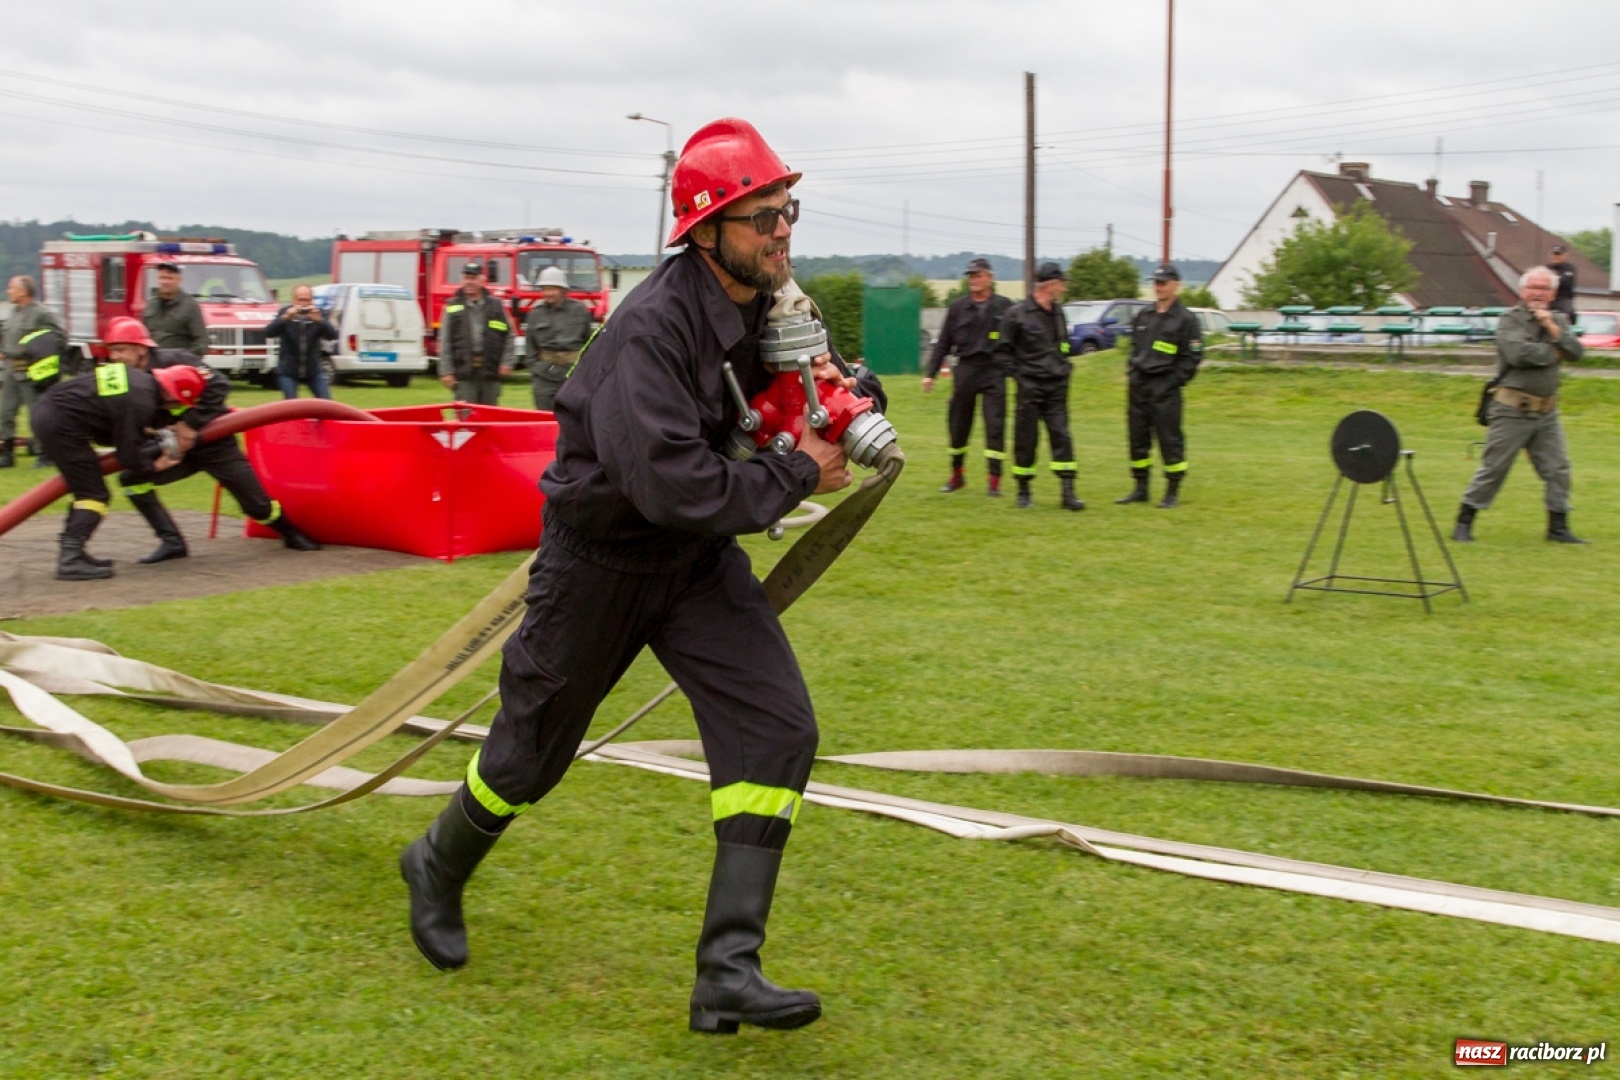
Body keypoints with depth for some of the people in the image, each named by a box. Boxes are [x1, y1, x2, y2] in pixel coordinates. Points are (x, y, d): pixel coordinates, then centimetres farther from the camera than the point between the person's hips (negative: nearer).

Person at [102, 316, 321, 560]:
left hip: (214, 443, -5)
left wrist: (190, 422, -29)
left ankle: (291, 533, 29)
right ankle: (172, 542, -8)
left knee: (257, 504, -2)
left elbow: (219, 385, -26)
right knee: (131, 477, -14)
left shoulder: (171, 361, -21)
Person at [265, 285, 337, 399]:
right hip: (288, 371, -2)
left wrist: (319, 320, -37)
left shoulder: (319, 313, -5)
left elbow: (333, 336, -19)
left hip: (314, 370, 2)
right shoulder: (285, 312, -8)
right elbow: (268, 333, -22)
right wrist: (285, 318, -39)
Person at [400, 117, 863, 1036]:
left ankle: (730, 972, -7)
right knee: (532, 752, 12)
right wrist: (798, 475, -23)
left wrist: (836, 387, -3)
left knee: (778, 729, -11)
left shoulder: (763, 300, -4)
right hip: (601, 557, -6)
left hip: (699, 559, 7)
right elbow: (677, 484, -36)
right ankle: (439, 868, 45)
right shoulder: (651, 329, -29)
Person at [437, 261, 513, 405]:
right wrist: (446, 371, -4)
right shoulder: (453, 307, 6)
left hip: (491, 372, 1)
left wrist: (506, 362, 0)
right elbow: (444, 342, 2)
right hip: (464, 373, -1)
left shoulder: (496, 305, 9)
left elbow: (508, 335, 10)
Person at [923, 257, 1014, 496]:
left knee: (995, 426, -7)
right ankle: (956, 476, 25)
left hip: (994, 371, -2)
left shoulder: (1004, 306, 4)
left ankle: (995, 481, -3)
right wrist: (930, 373, 6)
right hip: (965, 370, 2)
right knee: (958, 425, 8)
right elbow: (943, 344, 11)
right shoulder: (958, 307, 8)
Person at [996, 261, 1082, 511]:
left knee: (1061, 436, -3)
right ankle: (1024, 491, 15)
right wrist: (1018, 374, -8)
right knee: (1026, 439, 2)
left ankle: (1068, 492, -5)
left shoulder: (1058, 312, 13)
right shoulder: (1017, 314, -7)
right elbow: (1003, 351, -2)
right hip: (1030, 387, -5)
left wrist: (1065, 367, 13)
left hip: (1057, 387, 5)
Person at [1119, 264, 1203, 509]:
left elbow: (1192, 356, -7)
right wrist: (1133, 372, 11)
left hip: (1165, 388, -6)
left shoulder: (1185, 319, -5)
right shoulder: (1143, 316, 13)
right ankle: (1140, 489, 19)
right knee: (1137, 438, 9)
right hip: (1138, 385, 6)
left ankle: (1173, 493, 2)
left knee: (1170, 440, -5)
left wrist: (1174, 380, -11)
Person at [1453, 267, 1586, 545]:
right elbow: (1520, 354, -23)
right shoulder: (1511, 319, -6)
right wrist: (1554, 352, -8)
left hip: (1547, 412, 6)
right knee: (1493, 468, -2)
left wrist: (1551, 327, -11)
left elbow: (1576, 352, -1)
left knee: (1558, 469, 5)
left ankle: (1558, 527, 14)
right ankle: (1464, 523, 6)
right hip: (1512, 410, -6)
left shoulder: (1558, 321, 12)